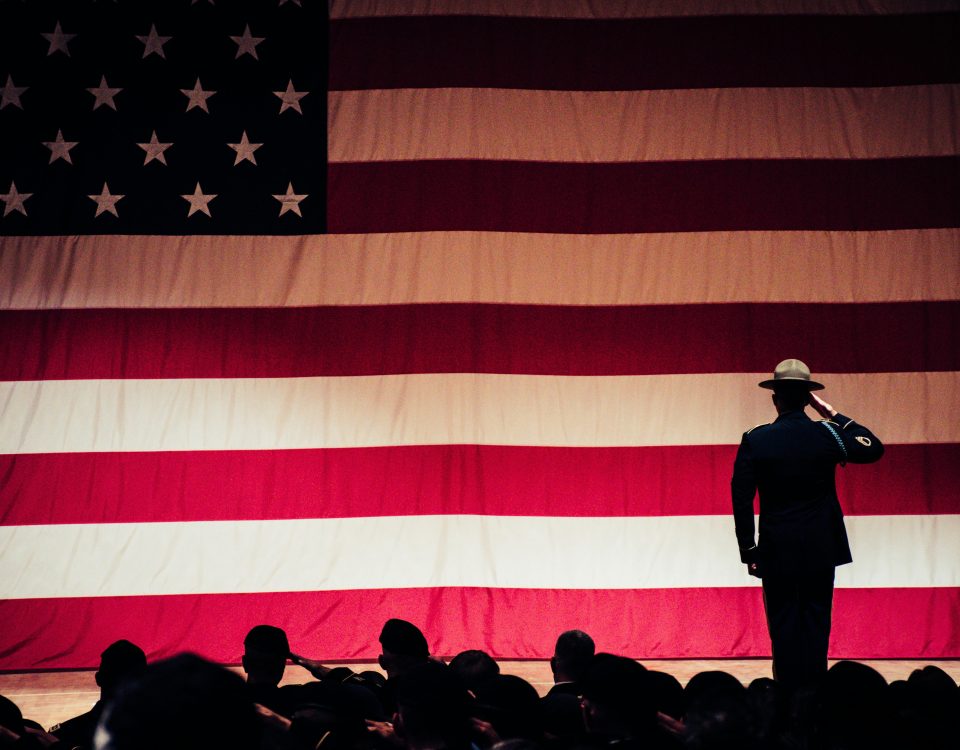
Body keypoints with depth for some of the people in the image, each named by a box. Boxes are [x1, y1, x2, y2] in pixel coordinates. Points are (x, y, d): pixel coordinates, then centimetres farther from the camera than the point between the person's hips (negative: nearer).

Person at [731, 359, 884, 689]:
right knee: (816, 625, 6)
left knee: (782, 627, 5)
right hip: (820, 550, 0)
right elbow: (874, 448, 12)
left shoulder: (754, 440, -6)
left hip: (776, 551, 0)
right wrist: (832, 413, 9)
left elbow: (741, 500, -5)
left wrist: (748, 551, 3)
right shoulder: (827, 435, -6)